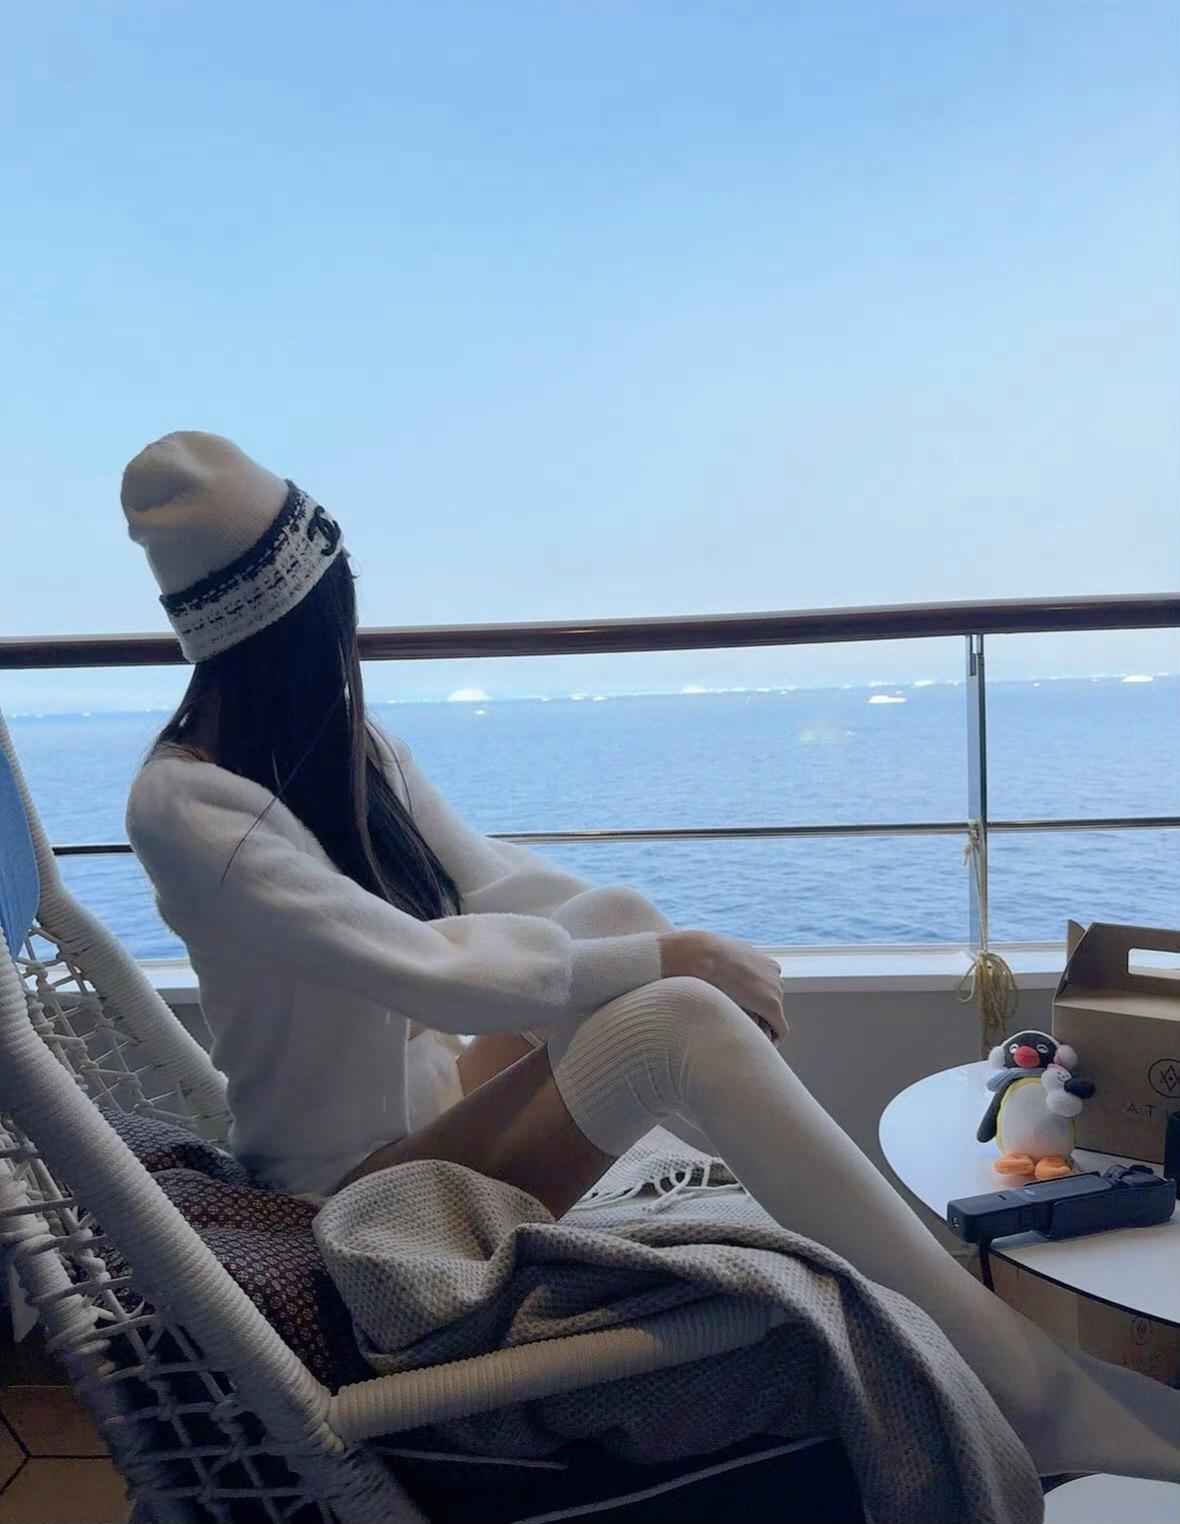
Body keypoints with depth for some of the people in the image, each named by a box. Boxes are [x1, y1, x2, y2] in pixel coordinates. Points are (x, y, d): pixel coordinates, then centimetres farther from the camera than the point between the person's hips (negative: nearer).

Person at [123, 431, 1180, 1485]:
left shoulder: (351, 746, 1)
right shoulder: (184, 804, -22)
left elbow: (498, 882, 1)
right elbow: (427, 972, -29)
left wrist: (664, 940, -13)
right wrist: (664, 961, -23)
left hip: (437, 1092, 8)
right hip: (359, 1189, -8)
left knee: (613, 914, -12)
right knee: (680, 1021, -27)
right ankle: (1029, 1391, -22)